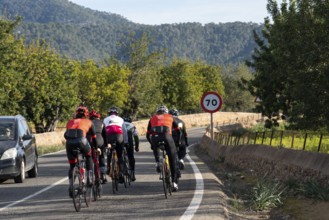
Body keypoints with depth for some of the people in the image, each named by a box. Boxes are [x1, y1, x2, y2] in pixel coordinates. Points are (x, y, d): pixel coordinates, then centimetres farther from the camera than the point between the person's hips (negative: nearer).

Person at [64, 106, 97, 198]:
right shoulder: (88, 122, 26)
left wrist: (71, 144, 42)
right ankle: (89, 179, 18)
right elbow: (93, 137, 32)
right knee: (89, 156, 29)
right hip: (81, 140, -2)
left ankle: (71, 187, 10)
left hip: (69, 142, 2)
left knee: (72, 165, 20)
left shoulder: (70, 122, 32)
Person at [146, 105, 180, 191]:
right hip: (166, 136, -1)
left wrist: (152, 143, 46)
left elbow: (147, 134, 31)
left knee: (155, 148, 38)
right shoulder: (170, 117, 29)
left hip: (154, 137, 1)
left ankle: (157, 163, 16)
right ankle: (174, 182, 8)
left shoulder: (152, 118, 31)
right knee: (172, 160, 11)